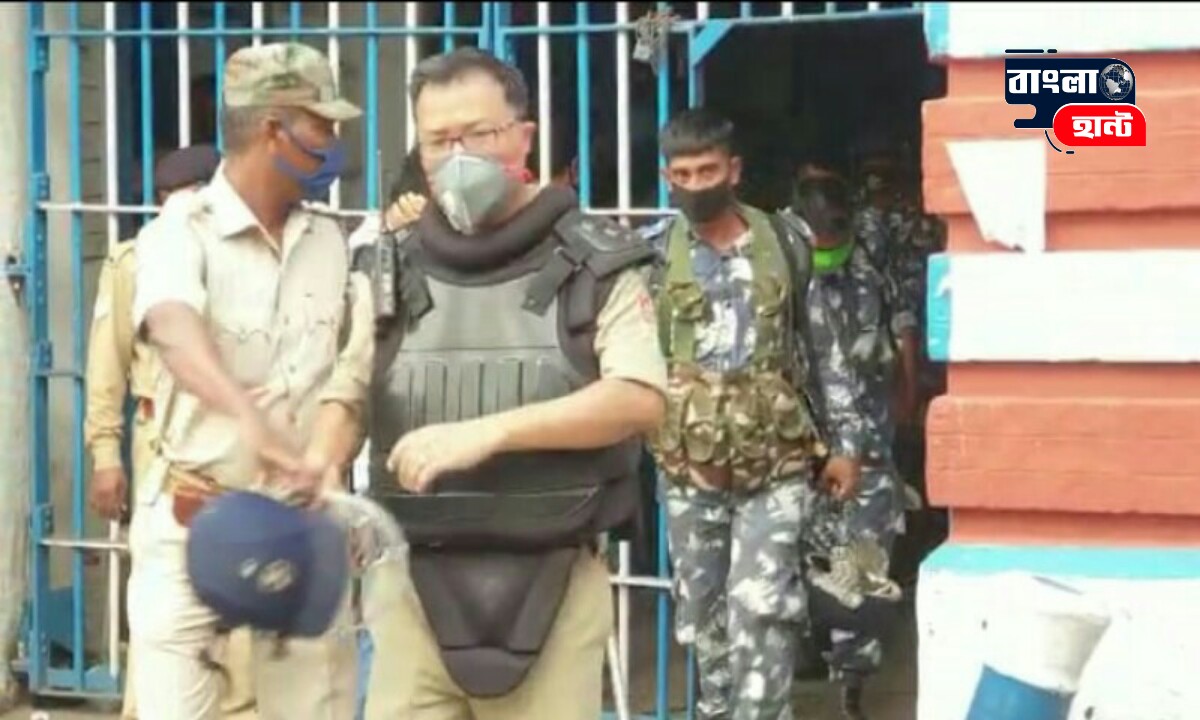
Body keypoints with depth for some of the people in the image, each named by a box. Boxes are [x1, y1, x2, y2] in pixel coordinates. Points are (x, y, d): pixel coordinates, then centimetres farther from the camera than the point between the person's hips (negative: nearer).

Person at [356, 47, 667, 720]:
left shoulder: (597, 265, 2)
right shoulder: (389, 273, 10)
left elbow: (640, 400, -9)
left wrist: (489, 431, -18)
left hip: (555, 583, -2)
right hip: (416, 583, 2)